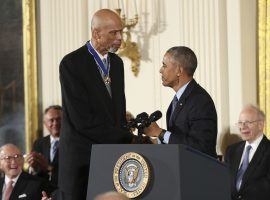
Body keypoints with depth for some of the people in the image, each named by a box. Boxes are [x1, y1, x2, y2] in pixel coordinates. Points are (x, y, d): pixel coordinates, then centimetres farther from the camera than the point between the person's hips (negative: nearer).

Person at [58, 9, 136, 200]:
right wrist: (128, 139, -15)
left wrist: (124, 138, 1)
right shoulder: (71, 63, -11)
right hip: (81, 161, -6)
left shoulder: (117, 62, 13)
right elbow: (82, 119, -18)